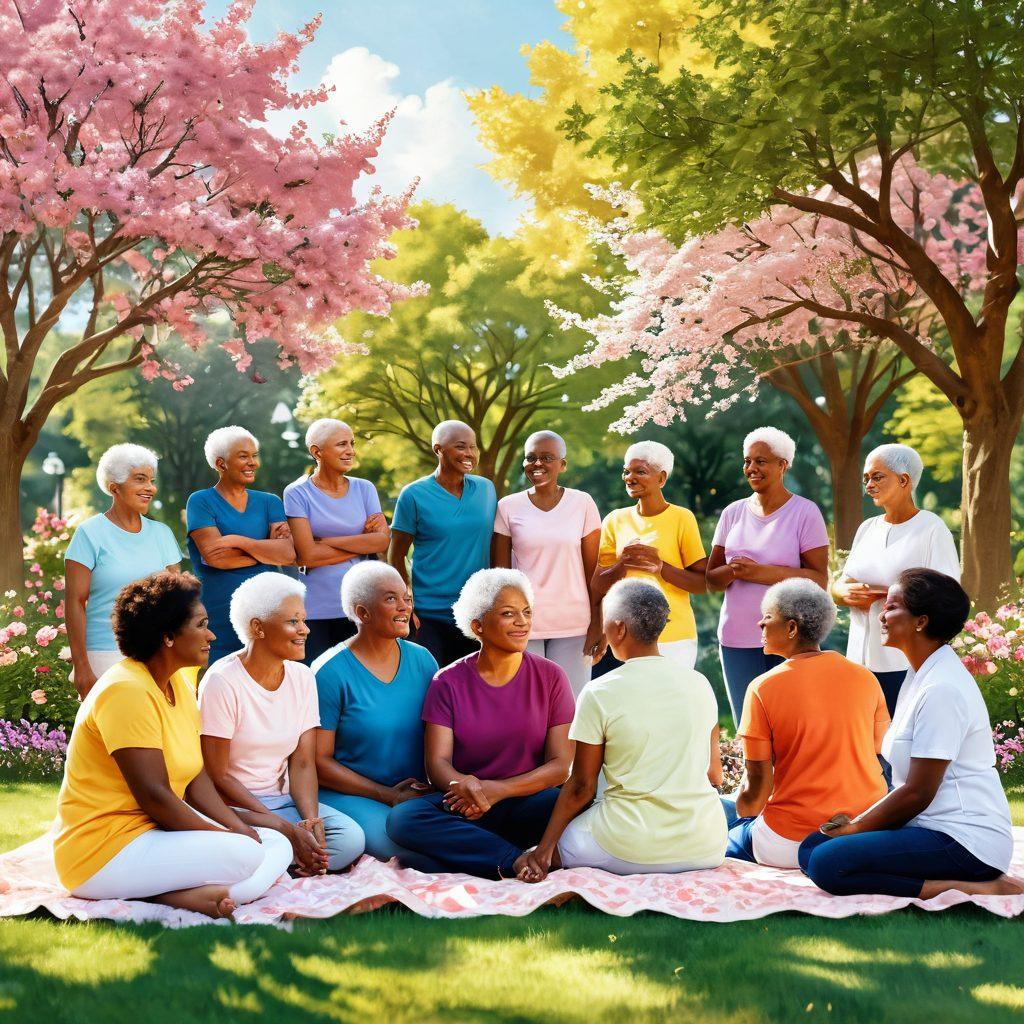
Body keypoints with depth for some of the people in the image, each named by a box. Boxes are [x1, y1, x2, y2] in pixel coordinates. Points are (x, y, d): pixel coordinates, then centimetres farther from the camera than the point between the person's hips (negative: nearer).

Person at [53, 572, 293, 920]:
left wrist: (239, 828, -8)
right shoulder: (126, 690, -18)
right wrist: (228, 836, -16)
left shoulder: (180, 684, 12)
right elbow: (153, 795, -22)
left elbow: (197, 779, 8)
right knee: (244, 854, -26)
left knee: (278, 846, 0)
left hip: (155, 832, 10)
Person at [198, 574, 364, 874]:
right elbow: (216, 776, -14)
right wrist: (288, 830, -20)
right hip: (234, 805, -5)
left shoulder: (302, 677, 6)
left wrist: (311, 818, -18)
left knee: (351, 837, -22)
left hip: (283, 799, 5)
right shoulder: (223, 682, -12)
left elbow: (302, 763, 3)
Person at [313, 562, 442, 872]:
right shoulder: (330, 673, -6)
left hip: (419, 796, 5)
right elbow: (319, 762, -7)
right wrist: (388, 796, -13)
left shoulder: (422, 661, 10)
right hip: (350, 795, -4)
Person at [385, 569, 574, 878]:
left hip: (528, 804, -1)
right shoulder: (448, 682, 5)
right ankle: (521, 861, -31)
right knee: (402, 819, -30)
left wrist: (495, 790, -16)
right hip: (466, 808, 1)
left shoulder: (550, 677, 4)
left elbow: (560, 766, -1)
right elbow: (437, 763, -3)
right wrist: (464, 785, -28)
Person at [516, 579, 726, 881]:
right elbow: (714, 774, 13)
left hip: (632, 851, -3)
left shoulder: (598, 694, -10)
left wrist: (542, 851, 4)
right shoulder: (700, 684, 2)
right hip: (707, 850, 3)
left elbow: (581, 787, -5)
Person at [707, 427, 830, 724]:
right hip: (737, 639, 4)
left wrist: (762, 572, -20)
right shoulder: (733, 513, 10)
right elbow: (711, 580, 11)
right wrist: (734, 571, -12)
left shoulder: (805, 512, -3)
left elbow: (819, 580, -10)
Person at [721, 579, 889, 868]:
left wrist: (743, 812, 14)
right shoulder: (865, 679, 2)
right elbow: (877, 755, 12)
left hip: (794, 842, -5)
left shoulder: (763, 689, -11)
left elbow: (757, 786, -8)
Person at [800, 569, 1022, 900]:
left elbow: (918, 792, -17)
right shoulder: (922, 675, 15)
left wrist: (856, 826, -4)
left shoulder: (942, 689, -17)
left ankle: (975, 890, -18)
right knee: (811, 848, 2)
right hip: (931, 826, 11)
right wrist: (857, 821, 8)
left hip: (963, 842, -11)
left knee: (828, 864, -24)